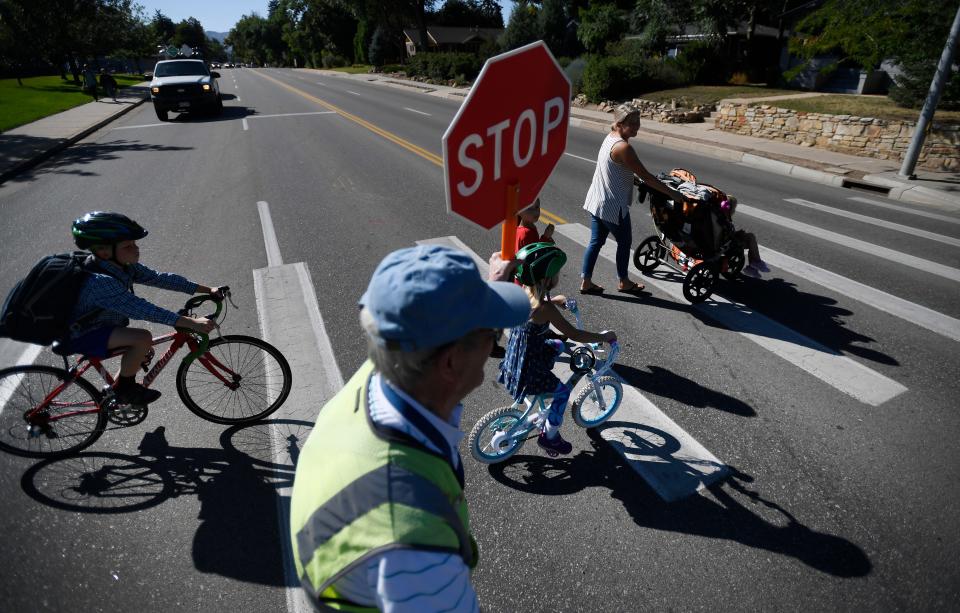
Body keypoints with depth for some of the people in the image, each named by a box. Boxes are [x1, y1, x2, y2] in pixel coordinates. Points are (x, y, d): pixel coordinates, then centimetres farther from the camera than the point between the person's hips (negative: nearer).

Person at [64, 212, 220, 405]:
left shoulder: (123, 266, -8)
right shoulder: (100, 281, -35)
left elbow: (159, 278, -7)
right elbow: (142, 310, -42)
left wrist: (207, 290, -12)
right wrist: (192, 323, -48)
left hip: (96, 326, 9)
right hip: (79, 337, -9)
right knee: (143, 339, -29)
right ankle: (123, 390, -8)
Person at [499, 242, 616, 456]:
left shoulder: (524, 291, -6)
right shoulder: (545, 308, -30)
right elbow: (574, 334, -26)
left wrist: (555, 300, 27)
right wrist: (604, 337, -13)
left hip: (515, 359, 8)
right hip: (527, 370, -8)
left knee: (557, 346, 28)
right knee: (563, 391, 13)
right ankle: (549, 437, 26)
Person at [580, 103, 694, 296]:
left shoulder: (610, 137, 5)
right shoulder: (623, 147, -23)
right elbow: (645, 176, -21)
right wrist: (673, 194, -15)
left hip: (596, 200, 9)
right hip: (613, 206, -9)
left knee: (596, 241, 14)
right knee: (624, 242, 10)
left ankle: (586, 282, 20)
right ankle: (624, 283, 26)